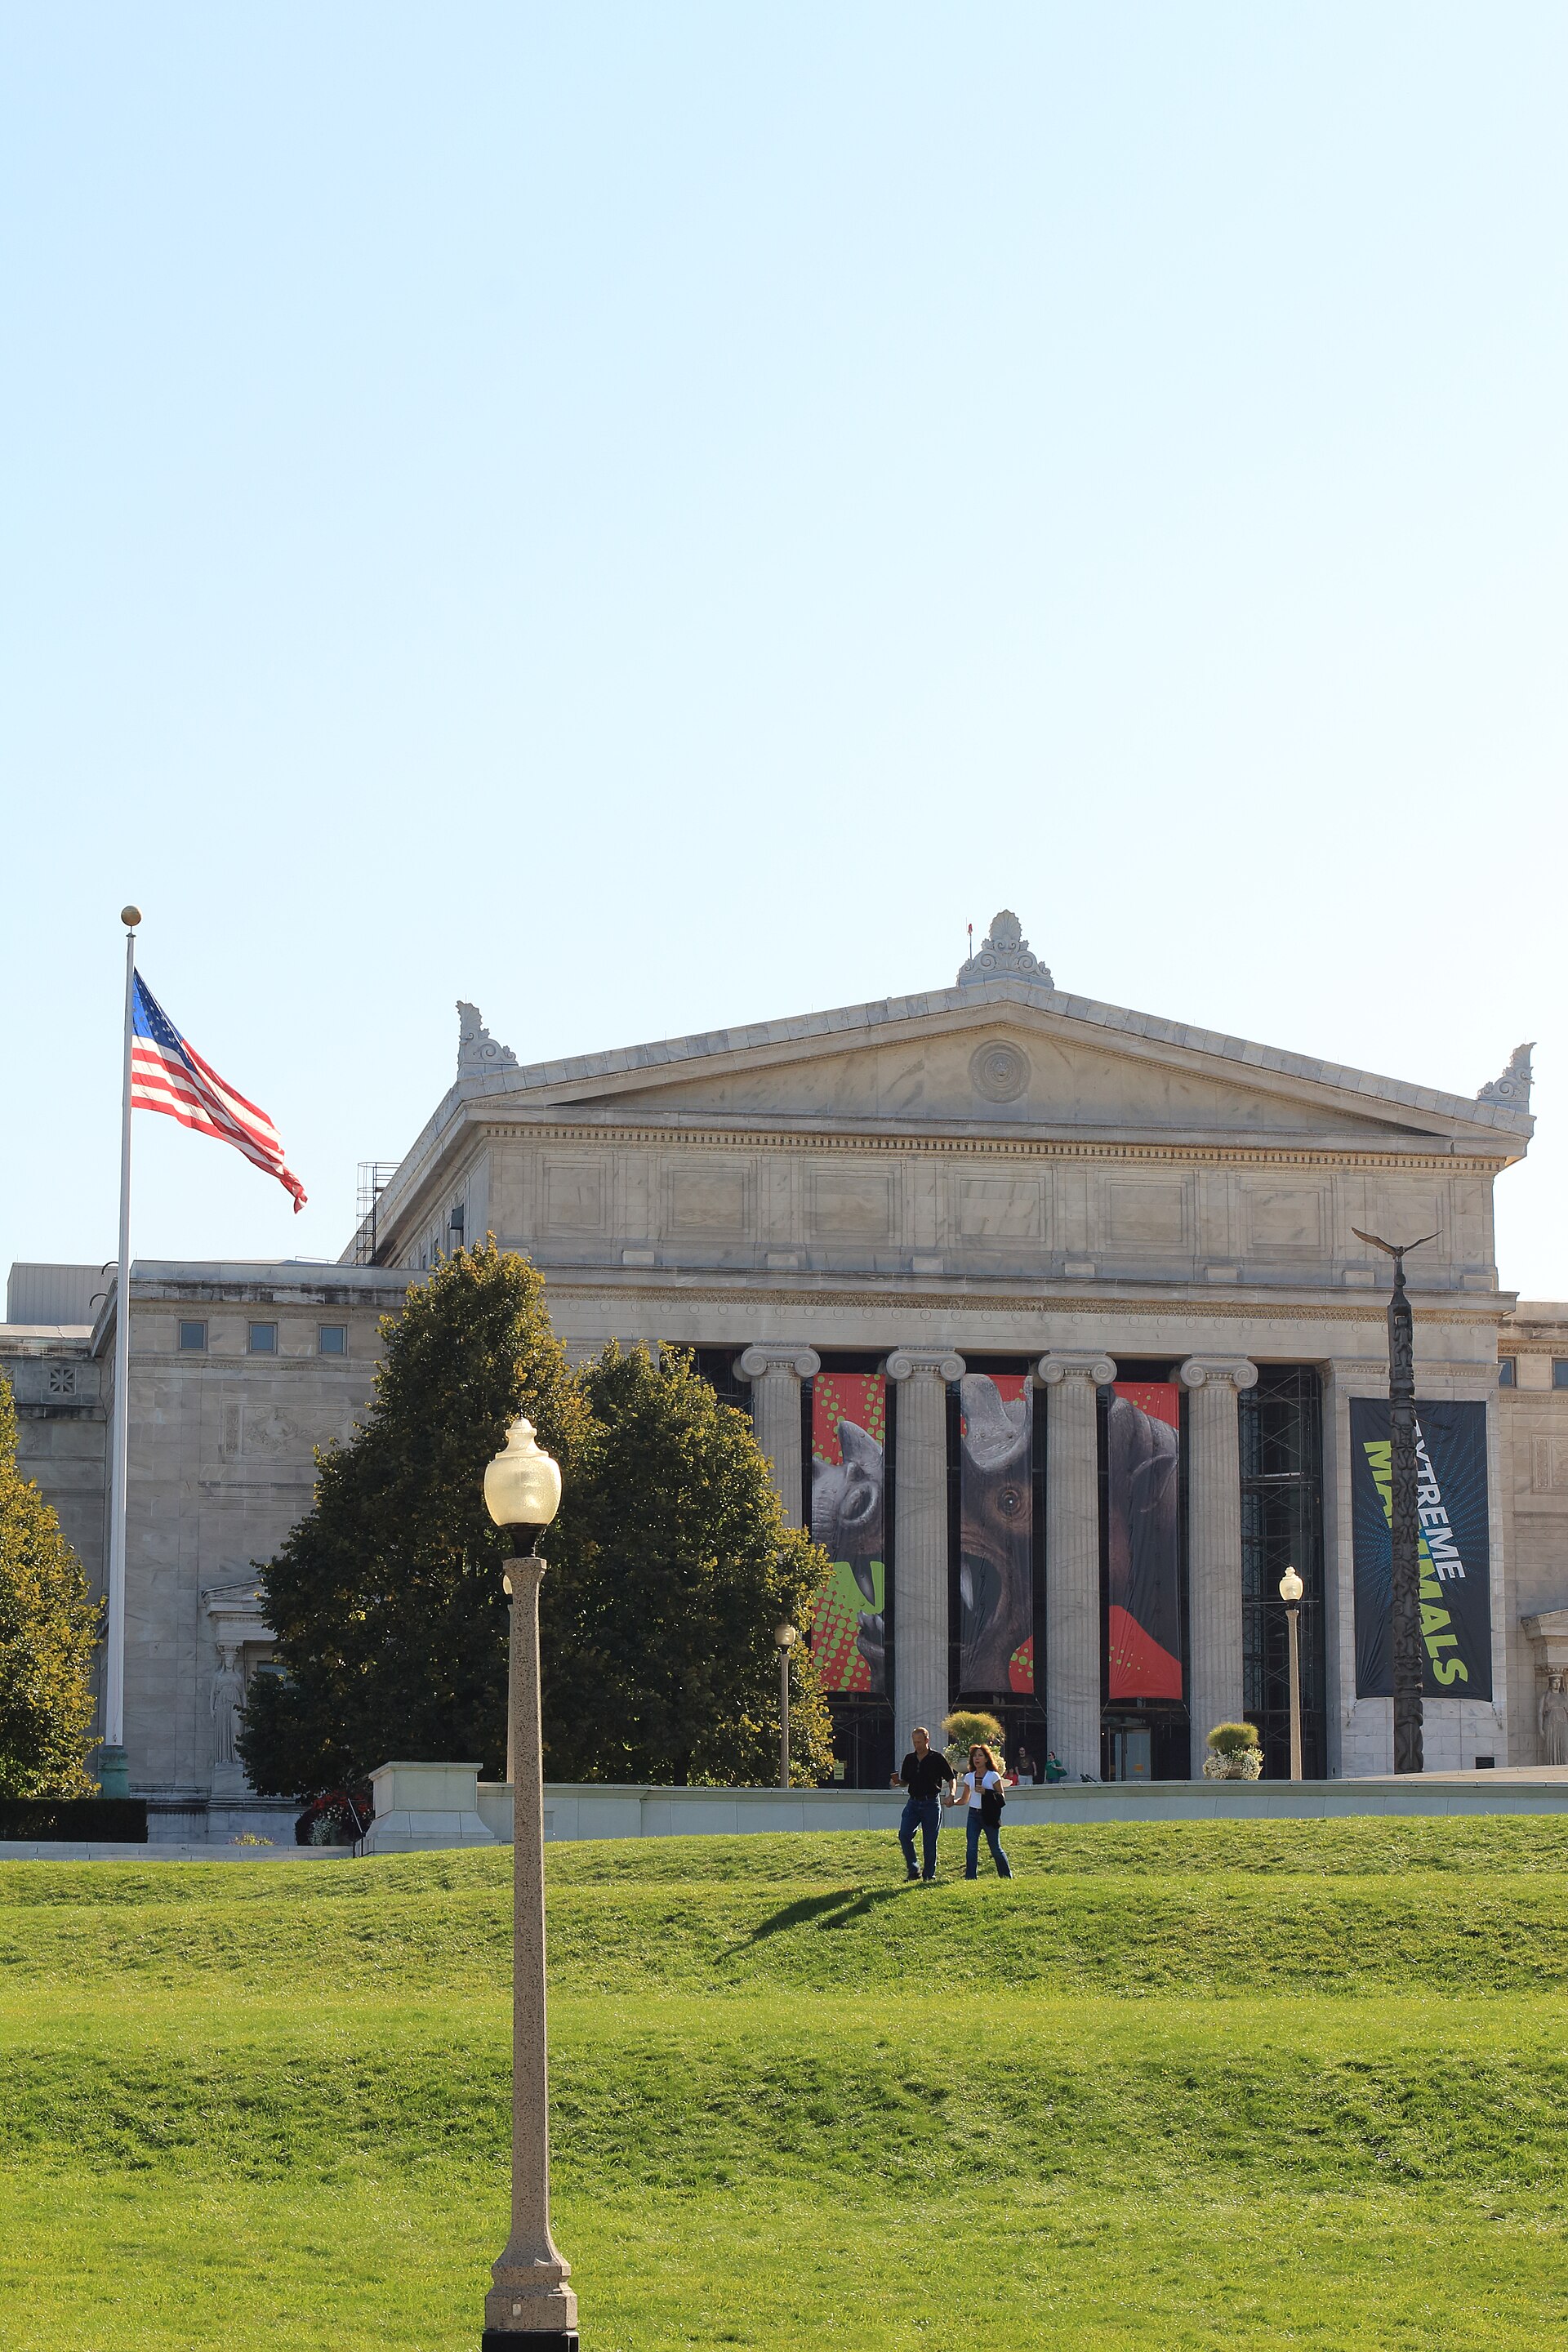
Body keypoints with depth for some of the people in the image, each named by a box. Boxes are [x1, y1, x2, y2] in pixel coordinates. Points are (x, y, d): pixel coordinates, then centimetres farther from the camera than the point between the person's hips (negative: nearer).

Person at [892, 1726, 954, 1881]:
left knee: (929, 1842, 0)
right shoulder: (909, 1759, 8)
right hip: (913, 1802, 4)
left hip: (931, 1804, -4)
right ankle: (912, 1870, 0)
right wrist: (897, 1782, -6)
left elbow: (951, 1779, 0)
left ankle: (929, 1876, 9)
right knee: (904, 1835, -11)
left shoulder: (937, 1758, -4)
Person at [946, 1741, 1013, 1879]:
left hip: (989, 1815, -4)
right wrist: (953, 1801, -2)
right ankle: (970, 1878, -9)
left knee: (995, 1849, 4)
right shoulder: (969, 1777, 10)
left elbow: (1001, 1797, -4)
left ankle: (1007, 1877, 19)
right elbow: (965, 1799, 18)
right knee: (971, 1847, -10)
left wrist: (986, 1792, -18)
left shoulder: (993, 1776, -2)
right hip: (973, 1814, 4)